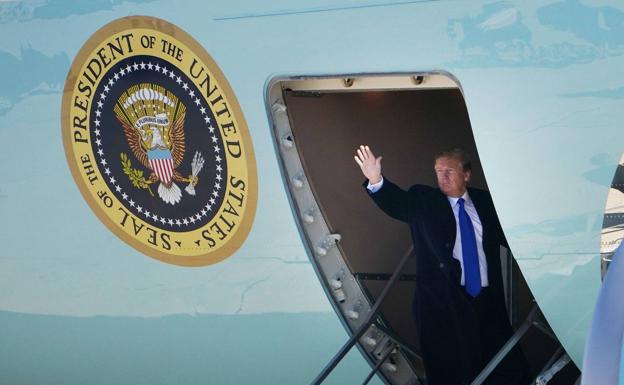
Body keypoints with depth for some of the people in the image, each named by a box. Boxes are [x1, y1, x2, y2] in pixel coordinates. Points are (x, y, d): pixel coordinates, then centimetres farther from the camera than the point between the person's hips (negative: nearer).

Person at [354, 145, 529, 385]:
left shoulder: (485, 202, 12)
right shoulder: (422, 199, 4)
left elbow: (507, 237, 15)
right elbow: (397, 203, -12)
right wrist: (376, 181, -31)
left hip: (487, 301, 3)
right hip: (442, 304, -3)